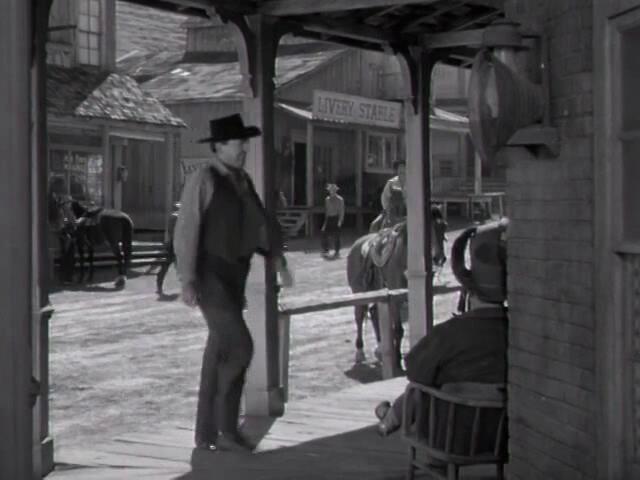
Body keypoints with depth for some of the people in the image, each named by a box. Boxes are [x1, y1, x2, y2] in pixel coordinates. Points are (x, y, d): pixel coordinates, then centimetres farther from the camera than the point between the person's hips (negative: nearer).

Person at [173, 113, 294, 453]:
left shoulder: (242, 181, 12)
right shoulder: (202, 180, -11)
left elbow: (261, 223, 13)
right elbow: (186, 231, -15)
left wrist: (278, 261, 0)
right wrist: (187, 281, -21)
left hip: (234, 278, 8)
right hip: (209, 277, -8)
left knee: (220, 354, 9)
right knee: (239, 346, -15)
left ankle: (207, 434, 15)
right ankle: (226, 427, -2)